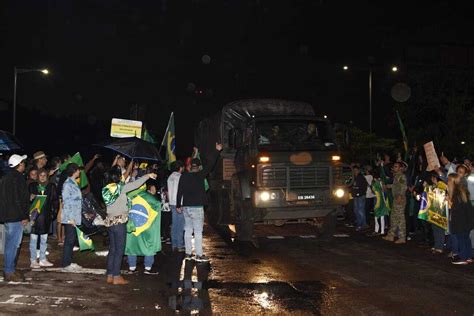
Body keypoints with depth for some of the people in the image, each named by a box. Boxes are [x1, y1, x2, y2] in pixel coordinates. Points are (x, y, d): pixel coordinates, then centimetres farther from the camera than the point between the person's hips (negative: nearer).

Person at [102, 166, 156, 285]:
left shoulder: (106, 189, 6)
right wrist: (148, 176, 2)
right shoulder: (121, 187, -12)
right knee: (119, 250, -1)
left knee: (112, 249, 13)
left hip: (110, 221, 7)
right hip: (120, 222, -7)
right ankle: (116, 277, 1)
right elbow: (136, 184, -12)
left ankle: (110, 276, 15)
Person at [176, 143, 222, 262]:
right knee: (198, 231, -3)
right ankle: (199, 255, -3)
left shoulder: (183, 176, 4)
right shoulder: (200, 175, -10)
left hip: (186, 207, 5)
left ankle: (188, 253, 16)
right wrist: (217, 151, -2)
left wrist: (178, 205, 16)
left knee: (188, 230, 11)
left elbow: (179, 191, 7)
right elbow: (209, 165, -7)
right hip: (197, 207, -5)